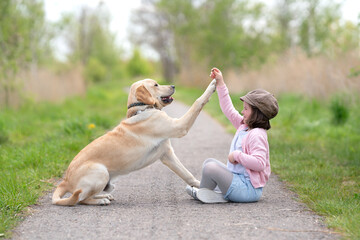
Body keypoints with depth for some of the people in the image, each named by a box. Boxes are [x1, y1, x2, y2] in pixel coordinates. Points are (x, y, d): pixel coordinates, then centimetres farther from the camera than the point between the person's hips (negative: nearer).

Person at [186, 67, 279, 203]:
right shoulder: (244, 126, 10)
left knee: (211, 166, -19)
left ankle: (201, 194, 5)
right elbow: (229, 110, 20)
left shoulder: (257, 135, -19)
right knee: (209, 162, 21)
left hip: (248, 189, -11)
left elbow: (259, 163, -30)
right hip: (238, 179, 11)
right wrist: (220, 84, 21)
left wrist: (237, 155, -22)